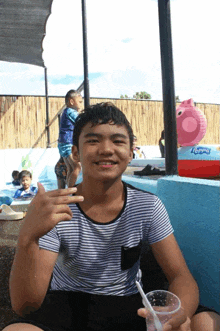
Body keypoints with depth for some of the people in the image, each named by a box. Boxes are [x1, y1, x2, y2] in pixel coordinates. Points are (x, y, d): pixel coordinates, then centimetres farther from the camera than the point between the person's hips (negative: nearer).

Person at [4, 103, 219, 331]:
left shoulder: (148, 207, -8)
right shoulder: (53, 210, -15)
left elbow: (181, 277, -7)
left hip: (128, 307, 2)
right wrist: (28, 238, -38)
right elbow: (25, 306, -19)